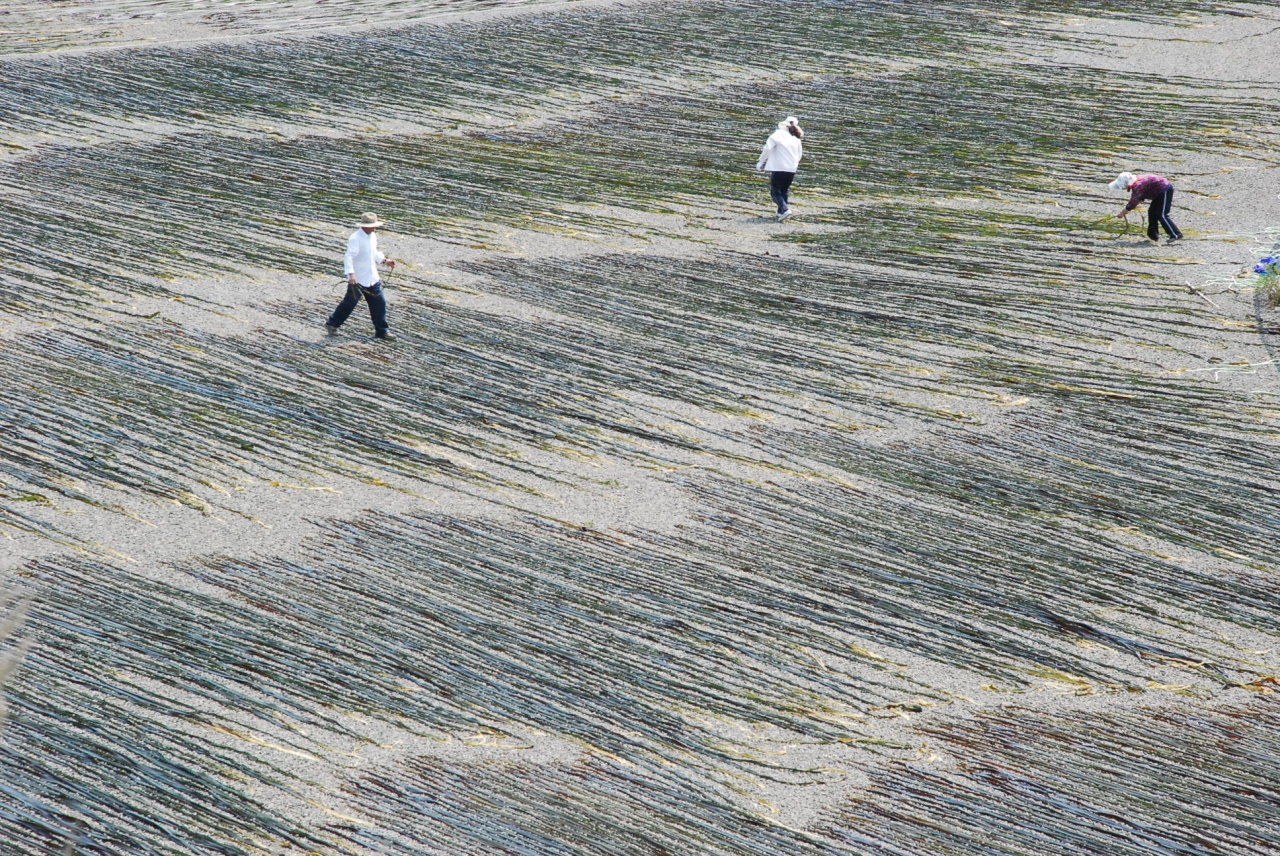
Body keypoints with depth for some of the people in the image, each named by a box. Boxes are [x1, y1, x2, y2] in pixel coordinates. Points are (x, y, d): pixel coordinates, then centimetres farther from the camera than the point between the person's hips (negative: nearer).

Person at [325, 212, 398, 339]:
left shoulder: (372, 236, 6)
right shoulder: (355, 238, -21)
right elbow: (348, 257, -29)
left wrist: (385, 260, 21)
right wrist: (351, 274, -39)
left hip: (372, 278, 8)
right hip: (357, 279, -7)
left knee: (379, 302, 6)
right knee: (350, 303, 4)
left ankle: (382, 330, 15)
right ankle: (332, 324, 23)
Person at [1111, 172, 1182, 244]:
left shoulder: (1137, 186, -26)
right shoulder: (1136, 182, 4)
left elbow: (1133, 202, -22)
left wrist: (1122, 213, -13)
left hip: (1165, 189, -10)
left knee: (1161, 215, -11)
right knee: (1152, 212, 14)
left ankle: (1176, 235, -10)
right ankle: (1153, 235, 20)